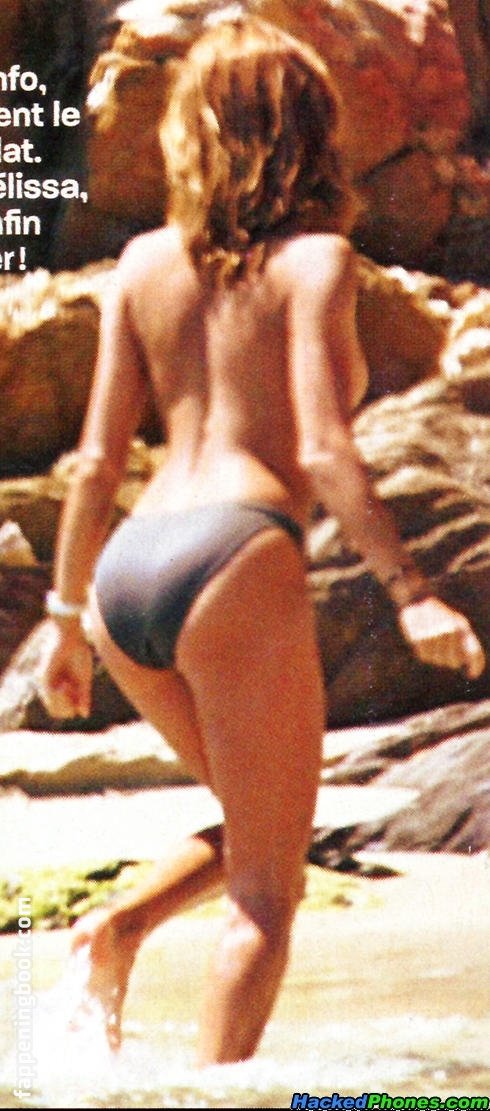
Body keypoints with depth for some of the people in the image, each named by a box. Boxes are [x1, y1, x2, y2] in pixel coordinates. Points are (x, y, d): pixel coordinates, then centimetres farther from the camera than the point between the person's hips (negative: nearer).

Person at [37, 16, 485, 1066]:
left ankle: (121, 924, 3)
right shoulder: (314, 260, 1)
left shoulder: (145, 261, 14)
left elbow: (97, 462, 12)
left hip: (129, 569, 6)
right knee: (267, 889, 4)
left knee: (260, 836, 25)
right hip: (237, 559, -6)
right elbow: (321, 452, -11)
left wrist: (66, 619, 18)